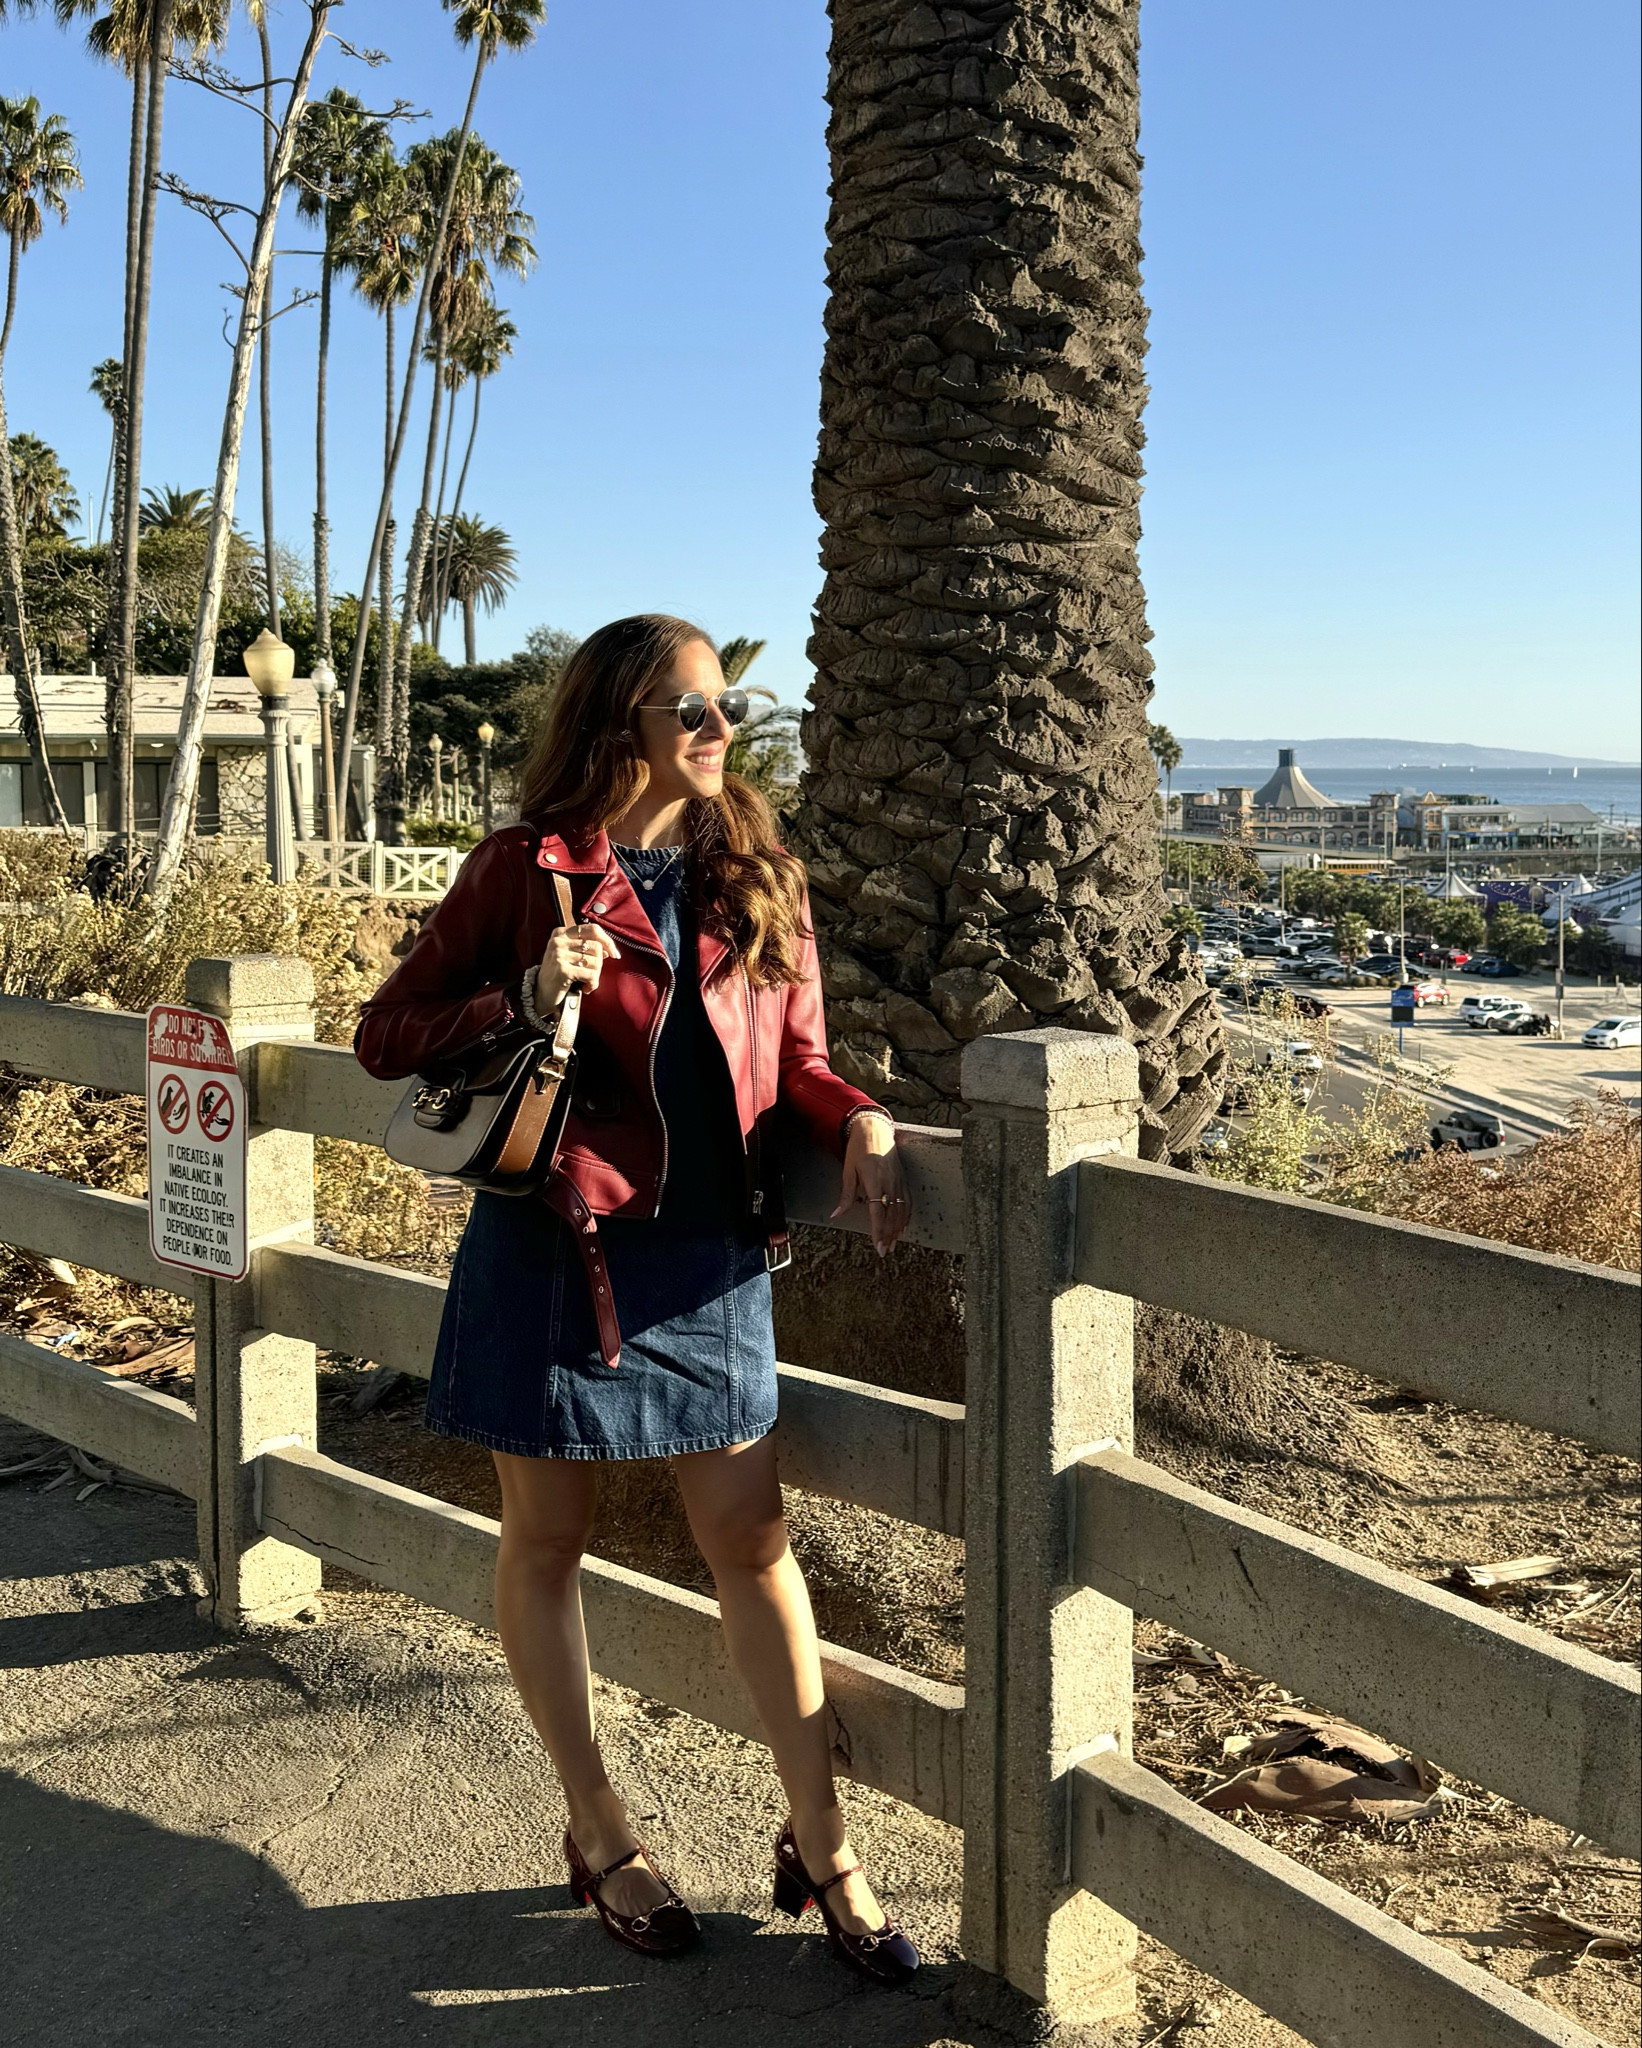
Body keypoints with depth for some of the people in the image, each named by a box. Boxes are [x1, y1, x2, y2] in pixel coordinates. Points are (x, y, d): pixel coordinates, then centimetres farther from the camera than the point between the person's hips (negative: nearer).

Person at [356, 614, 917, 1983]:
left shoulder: (757, 877, 7)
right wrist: (524, 1000, -17)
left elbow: (793, 1053, 12)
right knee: (549, 1541, 10)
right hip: (555, 1247, -2)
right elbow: (387, 1035, -1)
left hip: (709, 1253, 3)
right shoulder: (527, 870, -4)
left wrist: (855, 1121, -10)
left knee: (752, 1537, 7)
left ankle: (822, 1847, 21)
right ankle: (600, 1836, 29)